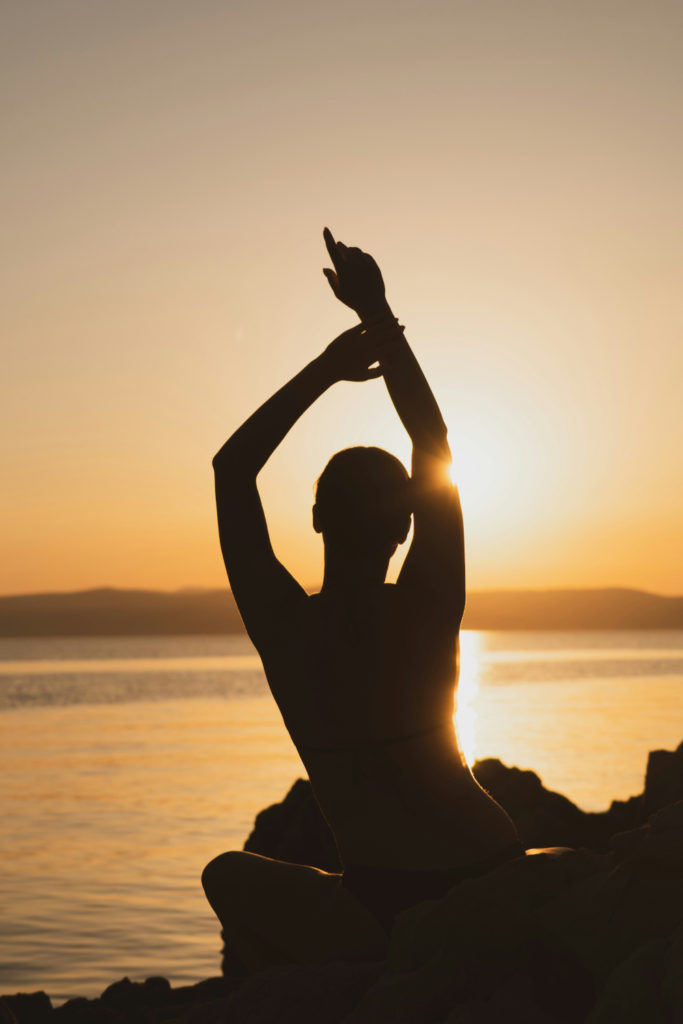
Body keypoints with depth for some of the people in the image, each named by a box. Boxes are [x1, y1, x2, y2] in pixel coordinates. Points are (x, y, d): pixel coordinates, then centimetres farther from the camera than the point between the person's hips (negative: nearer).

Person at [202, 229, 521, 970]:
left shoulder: (283, 627, -9)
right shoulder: (426, 611, -4)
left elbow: (232, 467, 3)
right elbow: (435, 449, 6)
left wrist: (327, 367, 6)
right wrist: (381, 319, 8)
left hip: (387, 919, -3)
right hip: (497, 889, 4)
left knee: (230, 876, 24)